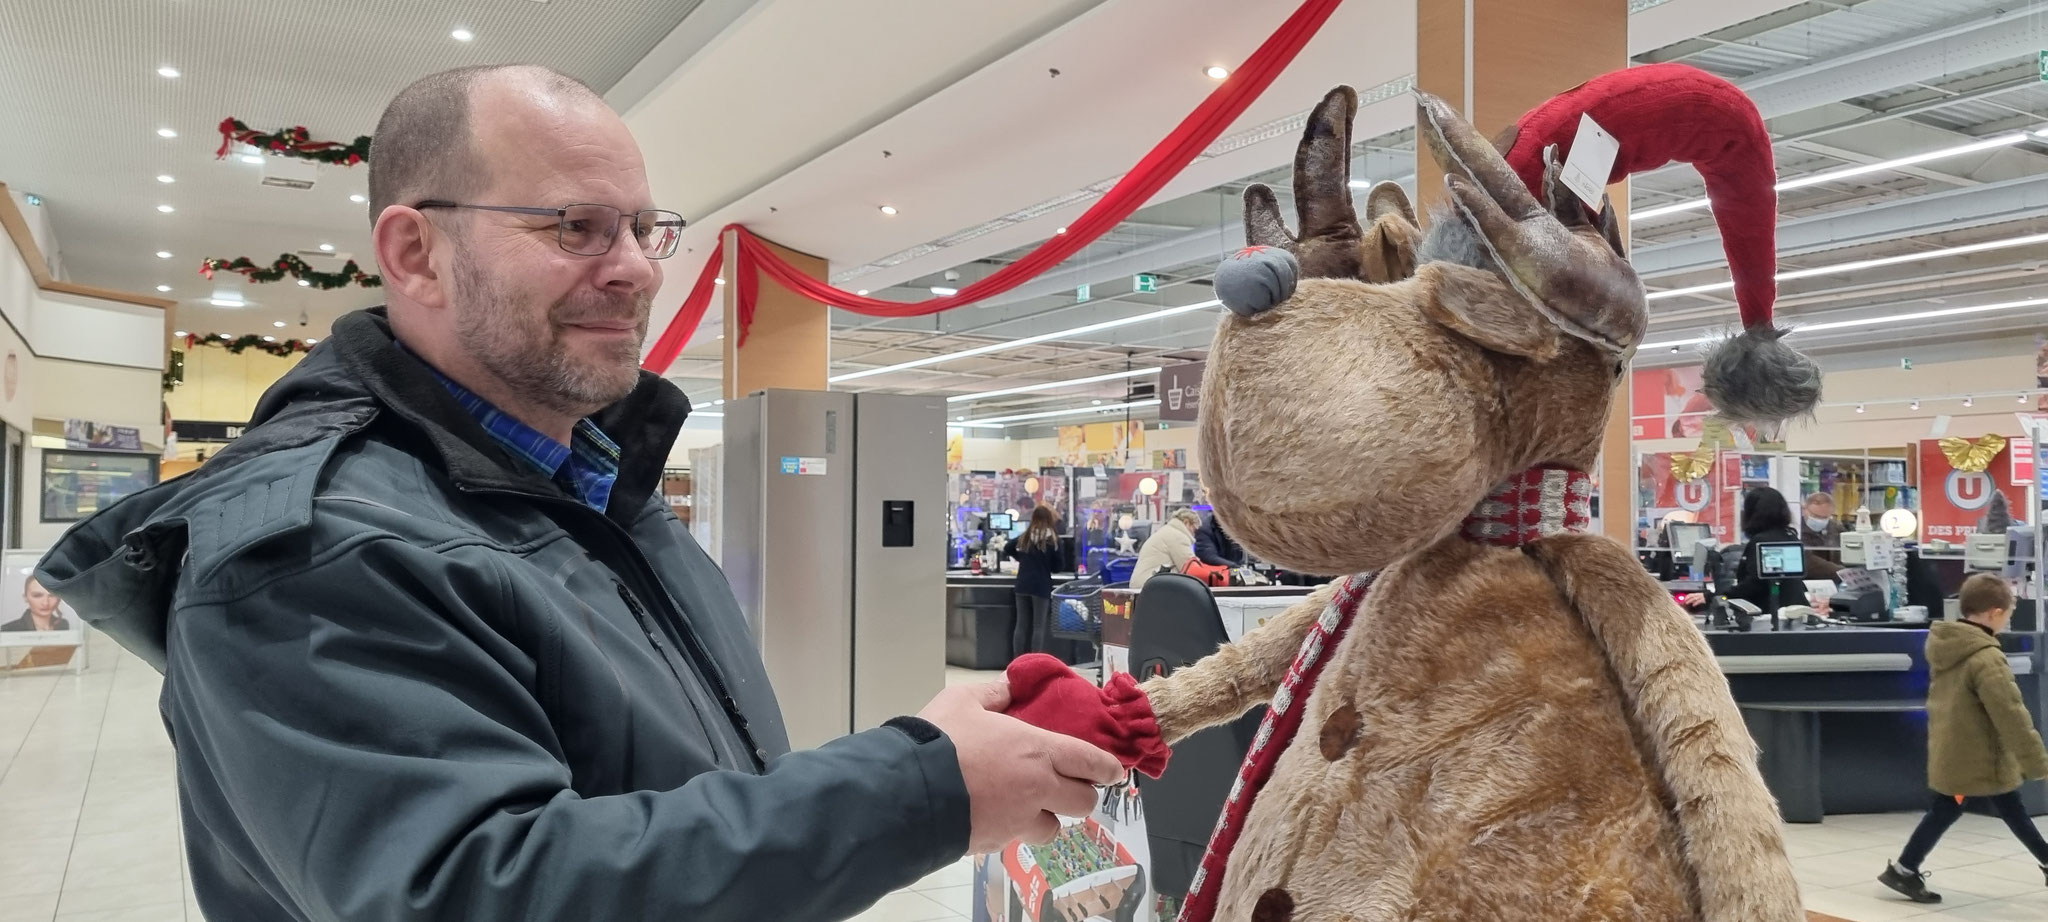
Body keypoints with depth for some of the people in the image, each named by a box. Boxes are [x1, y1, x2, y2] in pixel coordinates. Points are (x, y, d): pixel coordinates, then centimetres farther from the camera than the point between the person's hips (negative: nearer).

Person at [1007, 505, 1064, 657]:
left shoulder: (1024, 537, 5)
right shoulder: (1053, 539, -5)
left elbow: (1007, 551, 14)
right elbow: (1057, 566, -2)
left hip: (1022, 585, 4)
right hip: (1041, 586, -3)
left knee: (1021, 625, 9)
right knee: (1039, 626, 1)